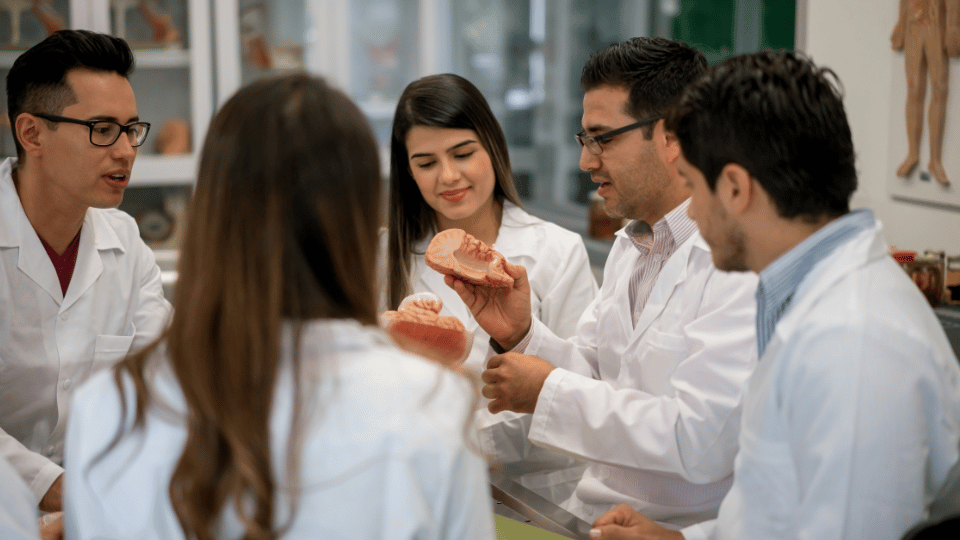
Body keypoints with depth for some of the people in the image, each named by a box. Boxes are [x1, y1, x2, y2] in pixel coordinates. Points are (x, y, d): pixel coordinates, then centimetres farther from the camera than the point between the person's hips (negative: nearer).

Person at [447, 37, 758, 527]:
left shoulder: (742, 260, -18)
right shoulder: (629, 246, 12)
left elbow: (700, 442, -24)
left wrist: (548, 390, -15)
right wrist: (522, 336, -3)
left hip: (675, 528, -7)